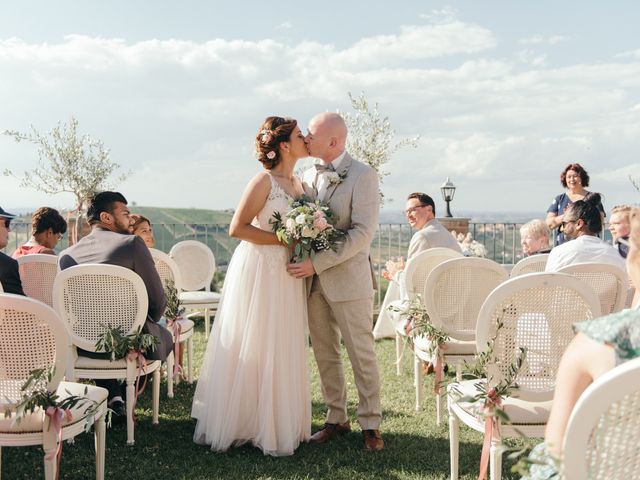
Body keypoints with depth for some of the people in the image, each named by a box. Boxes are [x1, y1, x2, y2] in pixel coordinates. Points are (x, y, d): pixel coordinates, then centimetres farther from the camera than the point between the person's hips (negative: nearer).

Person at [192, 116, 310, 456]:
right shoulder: (264, 181, -13)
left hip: (287, 274, 8)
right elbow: (237, 228, -17)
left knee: (284, 349, 11)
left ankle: (279, 424, 22)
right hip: (258, 271, -8)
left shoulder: (298, 183, 11)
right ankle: (238, 422, 12)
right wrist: (282, 239, -19)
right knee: (251, 349, 0)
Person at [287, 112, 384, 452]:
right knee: (325, 354, 11)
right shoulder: (308, 176, 11)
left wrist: (317, 263, -21)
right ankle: (336, 419, 23)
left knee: (361, 354, 3)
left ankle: (370, 424, 14)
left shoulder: (363, 176, -9)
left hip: (348, 278, -6)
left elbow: (363, 232, -17)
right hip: (313, 280, 6)